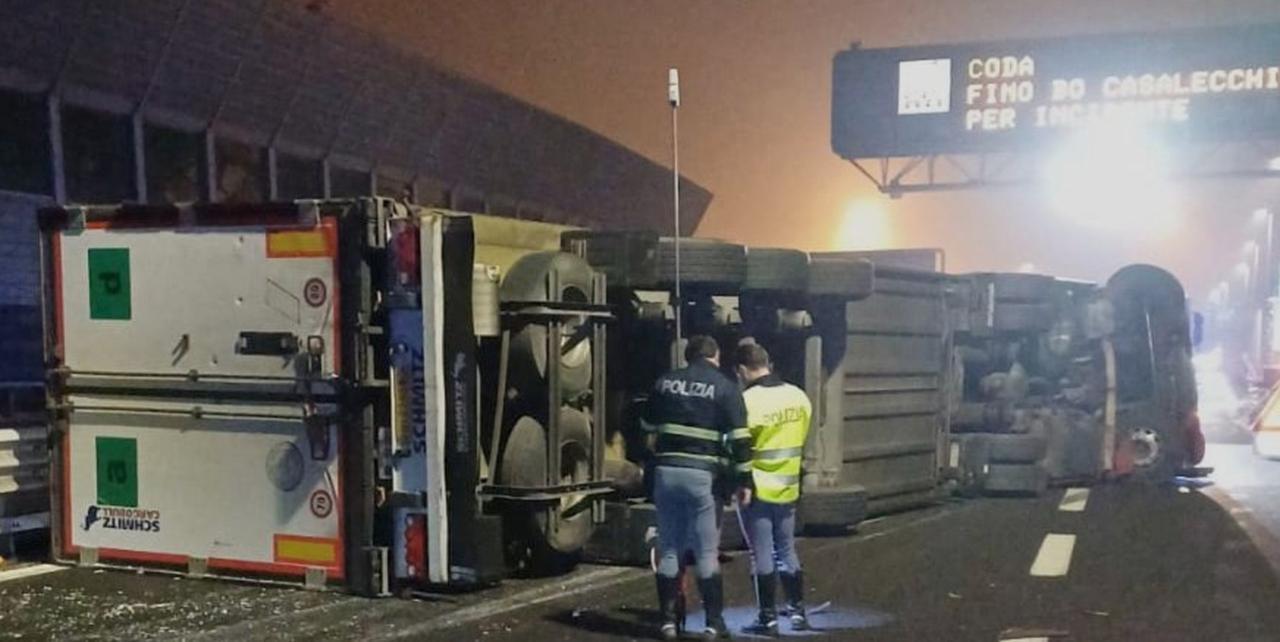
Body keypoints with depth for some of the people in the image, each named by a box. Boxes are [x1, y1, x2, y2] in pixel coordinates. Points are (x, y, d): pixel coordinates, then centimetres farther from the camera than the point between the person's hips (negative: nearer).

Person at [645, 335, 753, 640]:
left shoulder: (665, 382, 11)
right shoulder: (725, 387, -1)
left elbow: (648, 428, 18)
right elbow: (739, 438, -6)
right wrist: (743, 480, -3)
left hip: (665, 471, 3)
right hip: (701, 474, -3)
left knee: (669, 549, 11)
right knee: (706, 551, 4)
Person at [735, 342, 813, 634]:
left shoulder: (747, 401, -18)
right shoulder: (799, 397, 1)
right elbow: (801, 441, 8)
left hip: (757, 489, -6)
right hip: (788, 489, 6)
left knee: (762, 554, 2)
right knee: (787, 550, 17)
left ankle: (769, 618, 6)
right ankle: (798, 611, 20)